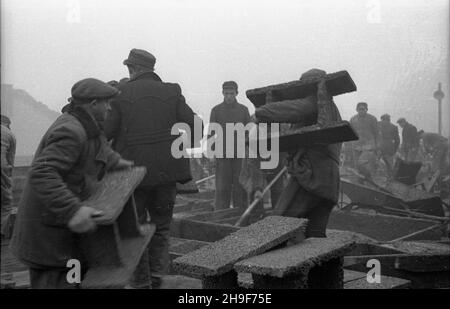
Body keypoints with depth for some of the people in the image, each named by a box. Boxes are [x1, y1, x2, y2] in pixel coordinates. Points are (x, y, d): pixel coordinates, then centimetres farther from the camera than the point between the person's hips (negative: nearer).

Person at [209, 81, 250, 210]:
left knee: (240, 187, 2)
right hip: (222, 155, -1)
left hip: (240, 155, 1)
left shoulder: (243, 109, 9)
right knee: (222, 188, -2)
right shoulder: (216, 110, 6)